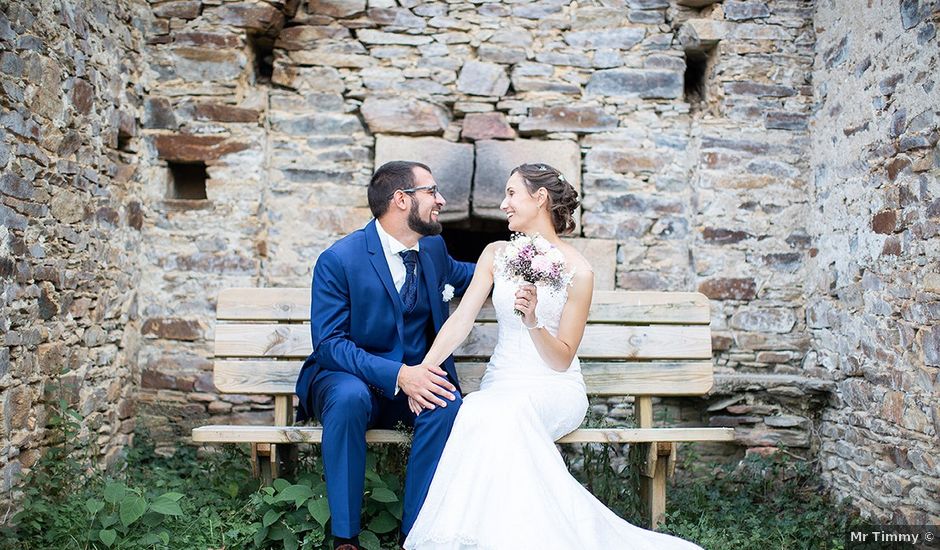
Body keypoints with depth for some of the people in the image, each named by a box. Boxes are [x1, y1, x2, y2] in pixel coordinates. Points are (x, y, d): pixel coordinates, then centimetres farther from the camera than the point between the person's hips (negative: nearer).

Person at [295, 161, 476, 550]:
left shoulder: (434, 247, 6)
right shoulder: (339, 259, -12)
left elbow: (458, 275, 30)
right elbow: (329, 343, -17)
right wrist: (397, 374, -31)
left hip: (419, 375, 4)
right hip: (350, 376, -3)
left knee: (447, 406, -30)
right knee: (349, 397, -38)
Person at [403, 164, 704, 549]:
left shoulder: (577, 271, -6)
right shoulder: (496, 254, 8)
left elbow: (562, 360, -5)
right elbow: (461, 320, -2)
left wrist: (533, 322, -24)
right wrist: (423, 369, -17)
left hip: (555, 388, -3)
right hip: (502, 382, 3)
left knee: (507, 413, -36)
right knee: (476, 413, -32)